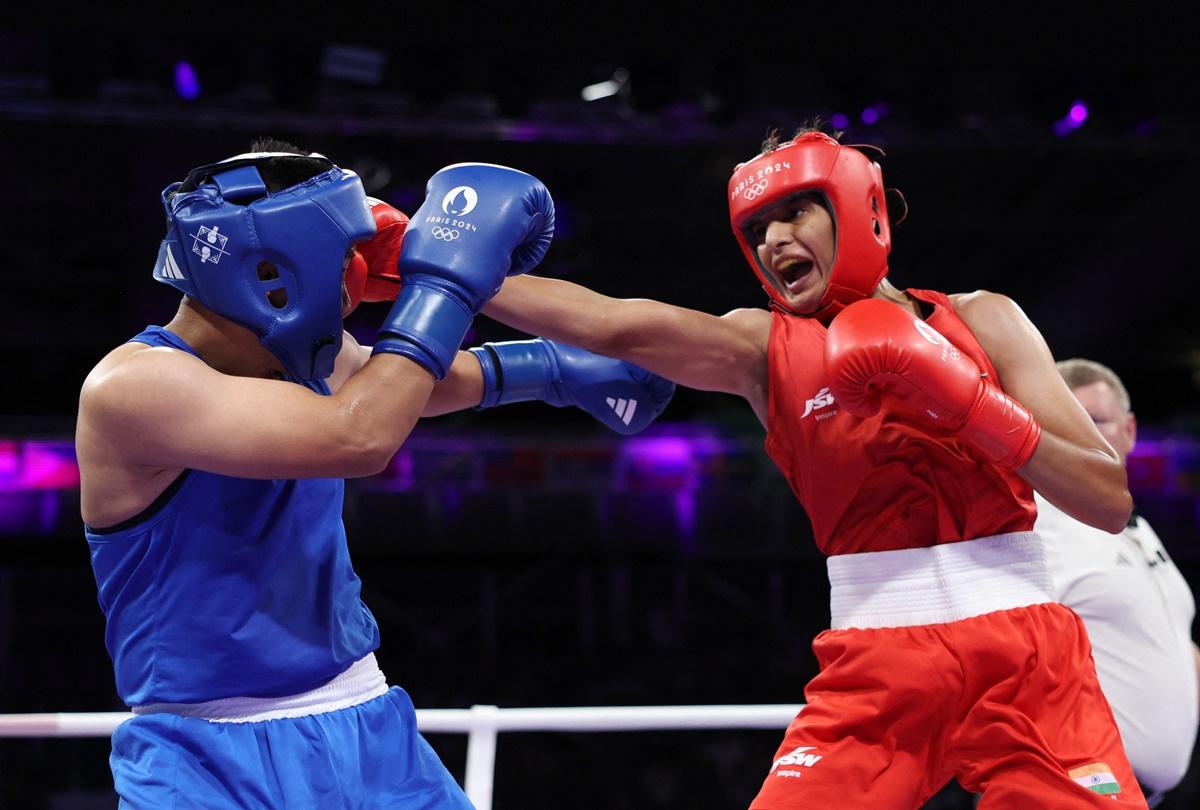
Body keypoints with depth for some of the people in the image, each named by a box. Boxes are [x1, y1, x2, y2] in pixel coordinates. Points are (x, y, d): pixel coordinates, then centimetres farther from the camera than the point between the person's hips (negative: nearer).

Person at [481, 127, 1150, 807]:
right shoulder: (766, 349, 3)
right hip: (878, 670, 0)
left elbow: (1112, 500, -3)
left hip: (1025, 655, 1)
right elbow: (609, 323, -13)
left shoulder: (981, 320, 4)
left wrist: (963, 400, -15)